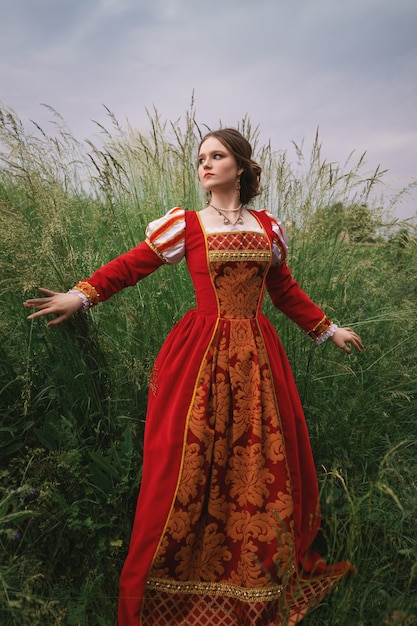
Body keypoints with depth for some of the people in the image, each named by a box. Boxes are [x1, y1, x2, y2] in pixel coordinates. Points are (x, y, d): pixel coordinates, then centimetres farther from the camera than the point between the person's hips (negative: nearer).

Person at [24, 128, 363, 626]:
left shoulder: (269, 228, 10)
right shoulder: (184, 224, 1)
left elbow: (285, 290, 18)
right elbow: (131, 265, 0)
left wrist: (327, 330, 22)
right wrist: (80, 296, -7)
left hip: (258, 358, 4)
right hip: (201, 355, -3)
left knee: (264, 464, 11)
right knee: (192, 464, 2)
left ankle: (266, 584, 37)